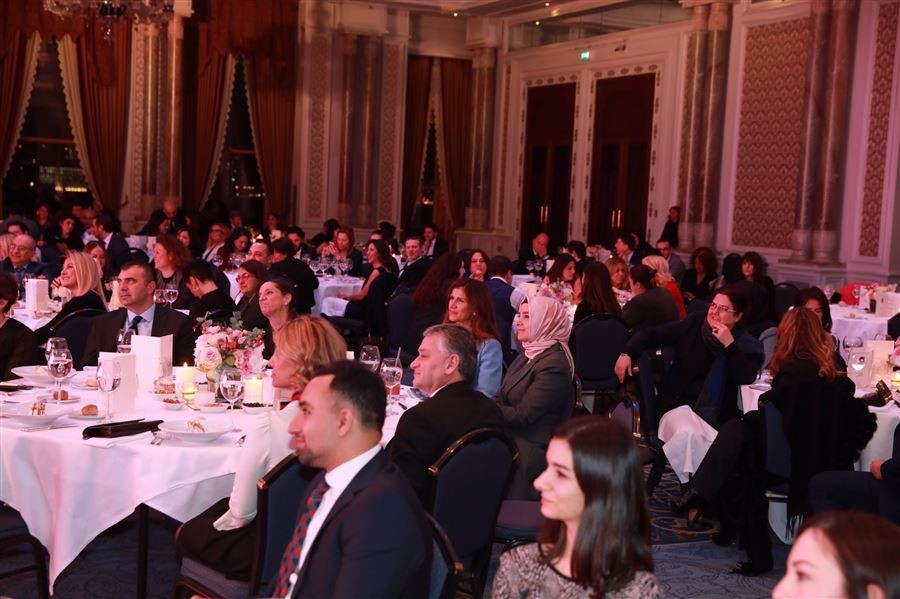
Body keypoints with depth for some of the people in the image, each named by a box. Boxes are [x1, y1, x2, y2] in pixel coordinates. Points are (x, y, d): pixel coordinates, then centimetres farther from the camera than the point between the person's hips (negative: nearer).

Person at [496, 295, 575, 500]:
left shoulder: (554, 365, -15)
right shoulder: (528, 356, 14)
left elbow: (523, 415, -18)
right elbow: (502, 398, 10)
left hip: (534, 449, -9)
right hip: (514, 437, 9)